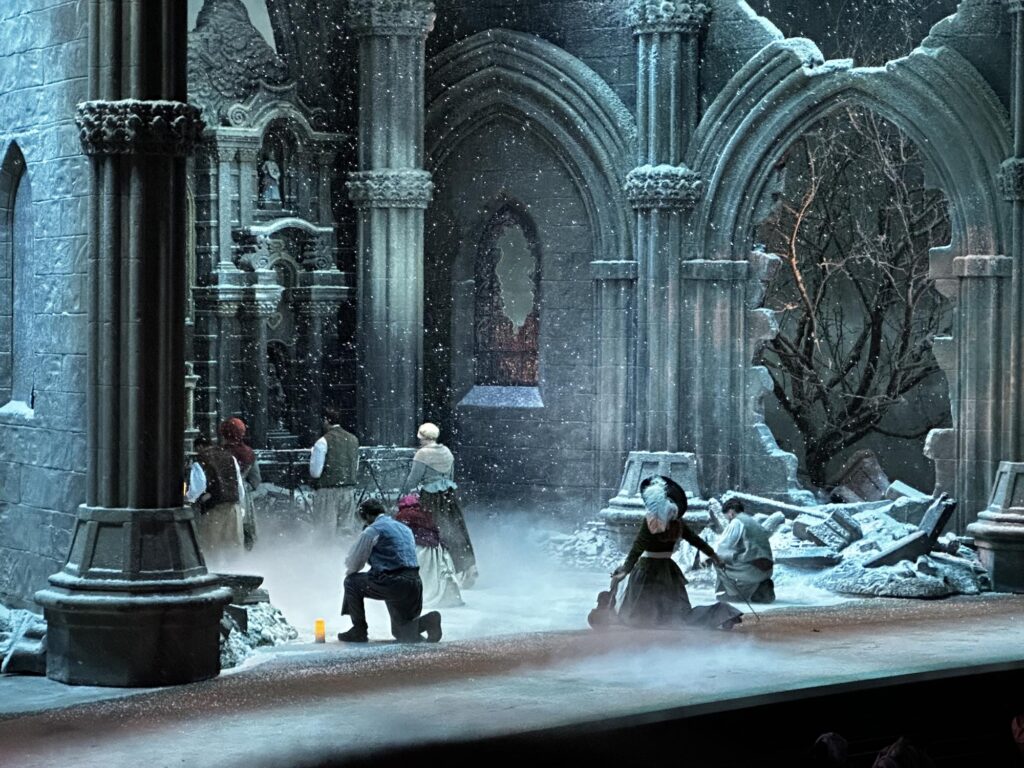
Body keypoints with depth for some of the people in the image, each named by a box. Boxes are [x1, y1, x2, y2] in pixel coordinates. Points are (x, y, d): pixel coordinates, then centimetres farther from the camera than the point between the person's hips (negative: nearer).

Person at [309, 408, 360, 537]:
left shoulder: (323, 442, -10)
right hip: (349, 490, 6)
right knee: (347, 531, 9)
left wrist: (312, 455, 6)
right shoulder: (353, 440, 9)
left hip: (328, 491, -6)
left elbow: (315, 472, -9)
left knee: (325, 531, -1)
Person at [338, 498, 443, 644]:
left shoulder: (372, 531, -1)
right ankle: (428, 621, -8)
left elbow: (352, 564, 2)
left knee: (352, 581, 12)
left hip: (393, 585, -8)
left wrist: (350, 571, 25)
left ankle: (359, 630, 11)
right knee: (401, 633, 20)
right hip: (415, 584, 8)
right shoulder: (405, 529, 23)